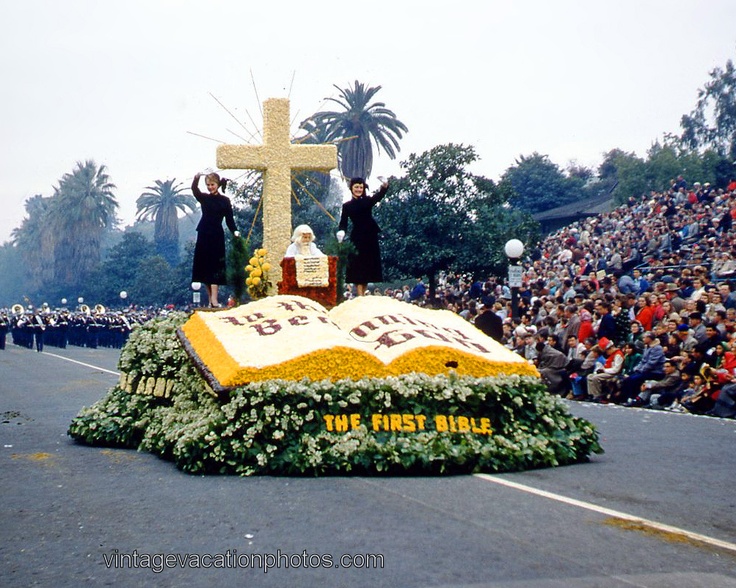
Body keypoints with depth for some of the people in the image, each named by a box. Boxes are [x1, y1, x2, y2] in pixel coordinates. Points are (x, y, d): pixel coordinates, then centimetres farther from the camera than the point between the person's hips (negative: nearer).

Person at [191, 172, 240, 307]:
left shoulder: (225, 201, 2)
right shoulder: (204, 198, 6)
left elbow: (229, 219, 0)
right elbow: (194, 190, -14)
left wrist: (235, 231, -17)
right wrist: (196, 179, -34)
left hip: (217, 237, -3)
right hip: (203, 236, 3)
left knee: (215, 267, -8)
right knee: (203, 267, 4)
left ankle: (214, 300, -13)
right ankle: (211, 299, 11)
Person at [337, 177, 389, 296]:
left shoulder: (368, 201, 5)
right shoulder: (347, 206, 5)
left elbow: (379, 196, -15)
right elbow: (343, 223, -2)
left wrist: (384, 186, -36)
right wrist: (341, 231, -25)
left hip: (370, 237, 2)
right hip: (357, 238, -2)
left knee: (369, 266, 5)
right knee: (357, 266, -7)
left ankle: (363, 294, 14)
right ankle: (360, 295, -12)